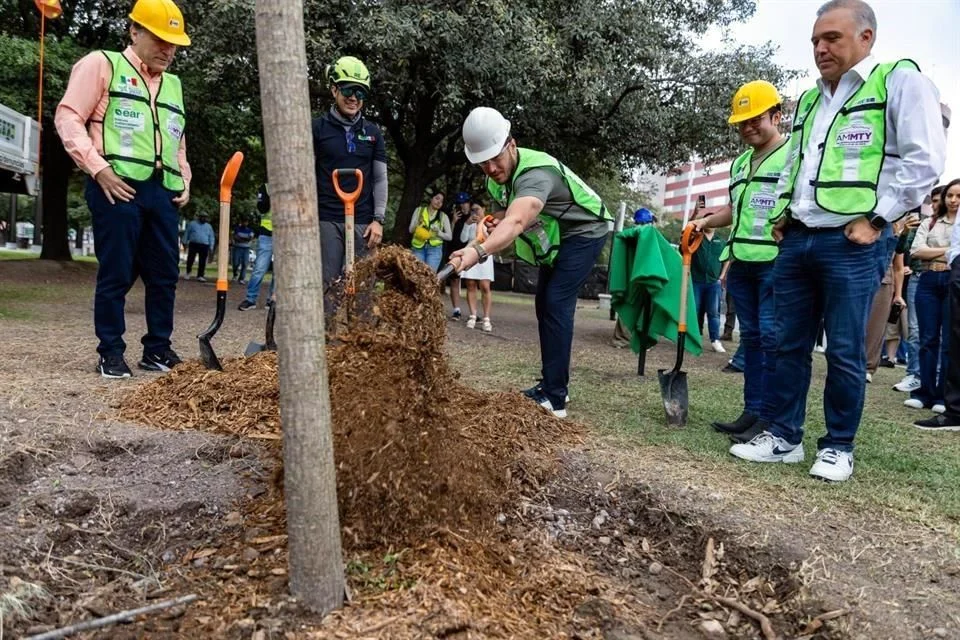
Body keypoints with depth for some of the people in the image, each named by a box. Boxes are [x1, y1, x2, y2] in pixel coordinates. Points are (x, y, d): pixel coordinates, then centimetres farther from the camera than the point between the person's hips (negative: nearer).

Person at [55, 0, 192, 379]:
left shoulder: (173, 85, 25)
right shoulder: (101, 65, 6)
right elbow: (68, 118, -2)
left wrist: (185, 181, 15)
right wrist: (99, 168, -12)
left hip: (163, 190, 6)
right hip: (117, 185, -6)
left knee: (165, 274, 5)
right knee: (116, 273, -3)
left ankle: (157, 349, 16)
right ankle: (110, 353, 7)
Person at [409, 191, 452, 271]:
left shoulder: (443, 216, 11)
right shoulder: (419, 210, 10)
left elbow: (449, 236, 7)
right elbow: (411, 229, 6)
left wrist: (439, 232, -12)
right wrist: (417, 226, -16)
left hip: (434, 248, 0)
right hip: (418, 247, 0)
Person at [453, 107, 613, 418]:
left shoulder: (535, 173, -36)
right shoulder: (499, 174, -7)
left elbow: (516, 222, -55)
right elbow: (509, 211, 12)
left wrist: (478, 250, -72)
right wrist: (498, 218, -14)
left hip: (584, 233, -10)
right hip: (555, 240, 10)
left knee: (556, 304, -22)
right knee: (544, 306, 10)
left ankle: (554, 398, -22)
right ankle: (552, 385, 21)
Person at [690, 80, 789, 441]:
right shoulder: (739, 163, 21)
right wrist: (707, 221, 16)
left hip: (776, 261, -8)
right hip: (741, 262, 8)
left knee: (772, 337, -7)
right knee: (750, 337, 10)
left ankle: (768, 419, -3)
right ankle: (751, 410, 16)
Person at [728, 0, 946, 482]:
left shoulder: (899, 80, 0)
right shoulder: (807, 101, 20)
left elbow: (924, 159, -8)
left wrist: (877, 219, -12)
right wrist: (782, 212, 14)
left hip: (851, 244, -6)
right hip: (796, 241, 7)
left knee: (844, 351, -1)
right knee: (789, 345, 7)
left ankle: (838, 446, 12)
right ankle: (784, 436, 17)